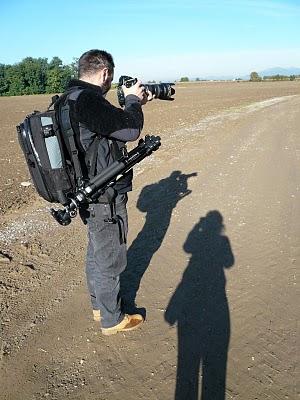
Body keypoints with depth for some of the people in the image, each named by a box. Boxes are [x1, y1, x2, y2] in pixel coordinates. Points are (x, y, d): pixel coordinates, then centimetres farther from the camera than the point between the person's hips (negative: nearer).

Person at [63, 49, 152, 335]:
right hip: (105, 198, -10)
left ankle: (99, 305, 43)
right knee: (110, 261, 7)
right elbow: (130, 130, -23)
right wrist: (133, 100, -6)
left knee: (96, 253, 23)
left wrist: (134, 103, 11)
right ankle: (112, 320, 27)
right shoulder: (87, 100, -23)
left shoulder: (70, 97, 9)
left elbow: (113, 123, 17)